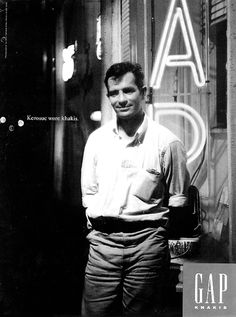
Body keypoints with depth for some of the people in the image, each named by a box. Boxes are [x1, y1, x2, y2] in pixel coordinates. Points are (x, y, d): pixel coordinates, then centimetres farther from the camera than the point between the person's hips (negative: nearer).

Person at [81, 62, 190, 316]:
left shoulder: (167, 142, -3)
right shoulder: (96, 139, 8)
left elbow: (178, 197, 4)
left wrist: (154, 226, -3)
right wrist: (96, 223, 4)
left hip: (147, 242, -2)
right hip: (102, 241, 3)